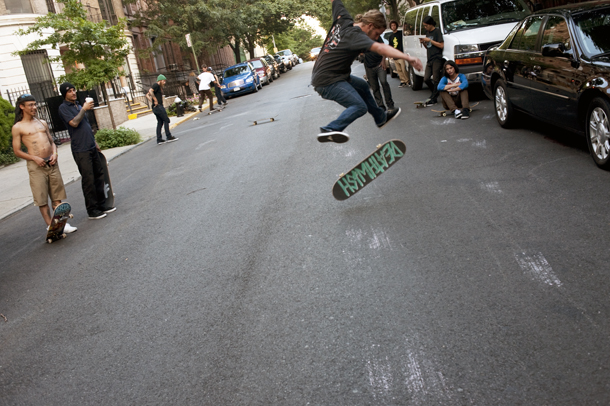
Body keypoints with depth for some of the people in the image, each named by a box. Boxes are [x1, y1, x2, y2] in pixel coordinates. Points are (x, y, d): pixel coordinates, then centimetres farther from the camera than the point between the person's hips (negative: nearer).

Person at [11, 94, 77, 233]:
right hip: (36, 165, -4)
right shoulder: (18, 128, 1)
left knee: (57, 195, 7)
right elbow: (17, 151, 0)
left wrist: (54, 153, 0)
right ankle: (50, 226, 6)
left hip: (51, 163, 5)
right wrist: (34, 158, -13)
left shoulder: (42, 123, 15)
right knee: (42, 198, -1)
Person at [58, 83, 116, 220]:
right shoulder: (63, 108, -6)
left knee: (99, 175, 10)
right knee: (88, 180, -6)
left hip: (91, 147, 8)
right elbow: (74, 123, -20)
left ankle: (101, 204, 20)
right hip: (80, 150, -8)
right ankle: (92, 210, 1)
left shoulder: (78, 105, 19)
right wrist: (84, 109, -13)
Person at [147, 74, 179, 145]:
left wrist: (152, 101, 10)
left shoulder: (159, 87, 21)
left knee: (160, 123, 9)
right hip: (158, 107, -10)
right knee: (166, 120, -6)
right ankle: (168, 137, -4)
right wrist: (155, 100, -21)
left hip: (160, 107, 10)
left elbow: (147, 95, 23)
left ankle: (159, 139, 9)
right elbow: (150, 91, -25)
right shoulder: (156, 85, -7)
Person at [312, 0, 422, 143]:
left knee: (362, 86, 25)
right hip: (327, 81, -10)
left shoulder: (343, 19, 0)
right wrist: (407, 57, -47)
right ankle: (330, 130, -25)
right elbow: (379, 48, -39)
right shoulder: (356, 36, -23)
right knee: (359, 106, -21)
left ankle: (381, 117, 41)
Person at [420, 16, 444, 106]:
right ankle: (434, 93, 20)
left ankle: (433, 99, -6)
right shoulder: (428, 33, 19)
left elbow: (441, 45, -12)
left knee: (436, 80, -6)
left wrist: (430, 40, -13)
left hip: (437, 59, -8)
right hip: (429, 60, 8)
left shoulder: (437, 32, -4)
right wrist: (423, 42, 4)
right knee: (426, 79, 2)